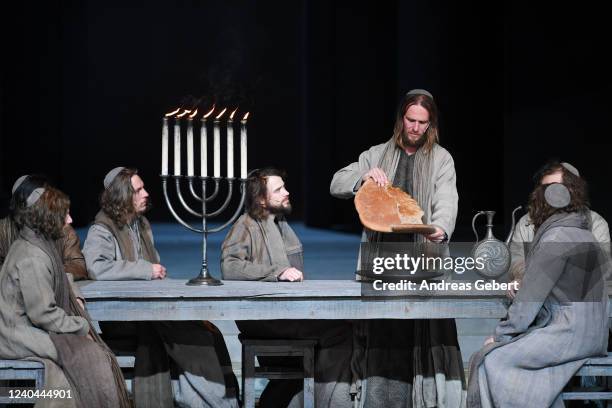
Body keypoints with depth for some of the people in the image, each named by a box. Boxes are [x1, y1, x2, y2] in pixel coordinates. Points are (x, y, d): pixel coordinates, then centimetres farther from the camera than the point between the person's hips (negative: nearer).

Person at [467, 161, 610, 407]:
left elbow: (530, 297, -14)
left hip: (571, 335, -10)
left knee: (491, 360, -9)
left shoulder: (556, 238, -14)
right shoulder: (577, 233, 17)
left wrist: (501, 335, -4)